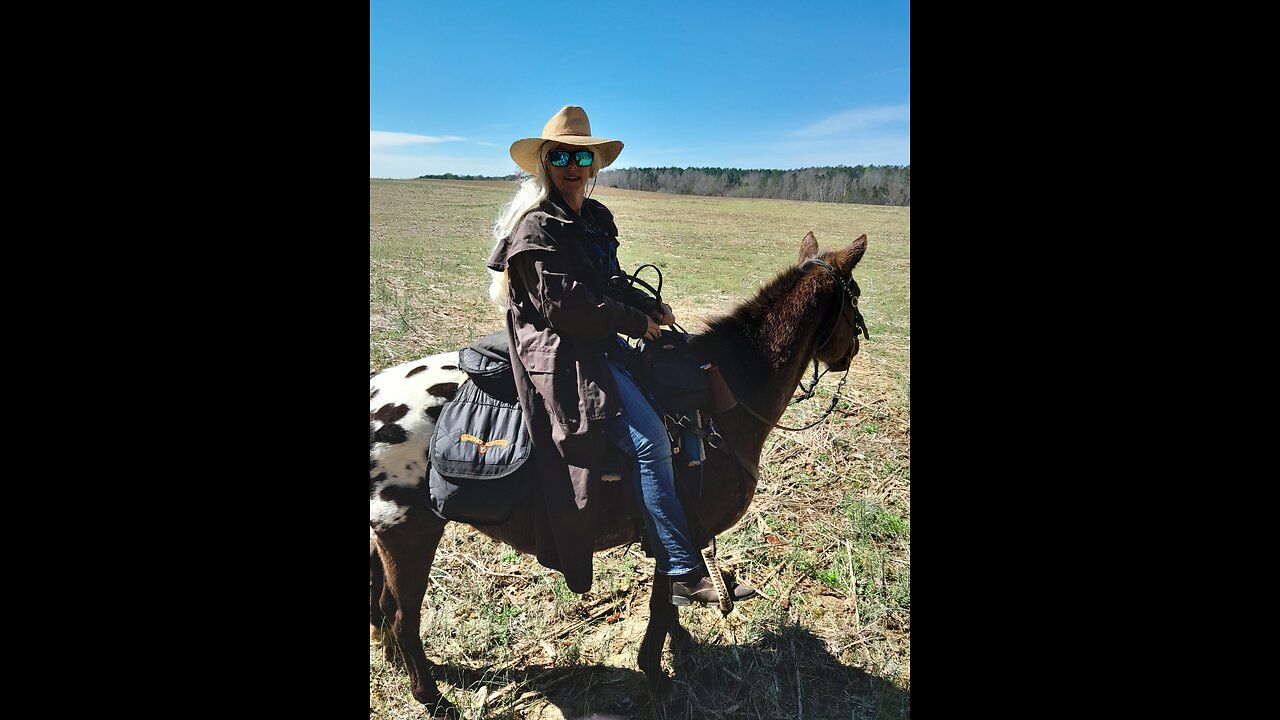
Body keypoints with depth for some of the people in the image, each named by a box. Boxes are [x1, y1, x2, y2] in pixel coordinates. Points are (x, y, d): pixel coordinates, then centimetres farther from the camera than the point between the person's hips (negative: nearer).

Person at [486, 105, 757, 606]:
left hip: (601, 341, 10)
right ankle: (684, 574, -12)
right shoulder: (537, 227, -11)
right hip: (563, 355, -10)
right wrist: (634, 321, -13)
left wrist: (650, 307, 6)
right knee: (648, 439, -21)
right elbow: (562, 304, -19)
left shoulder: (594, 218, 15)